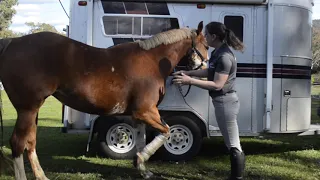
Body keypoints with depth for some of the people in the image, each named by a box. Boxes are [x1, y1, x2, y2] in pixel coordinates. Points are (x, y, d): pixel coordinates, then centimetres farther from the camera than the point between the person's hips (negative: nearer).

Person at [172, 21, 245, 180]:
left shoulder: (224, 57, -23)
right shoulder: (218, 52, 8)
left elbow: (217, 85, -25)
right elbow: (209, 72, 19)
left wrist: (190, 81, -25)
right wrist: (188, 73, 10)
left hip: (225, 102, -11)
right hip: (222, 101, 11)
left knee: (233, 146, 0)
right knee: (231, 144, 19)